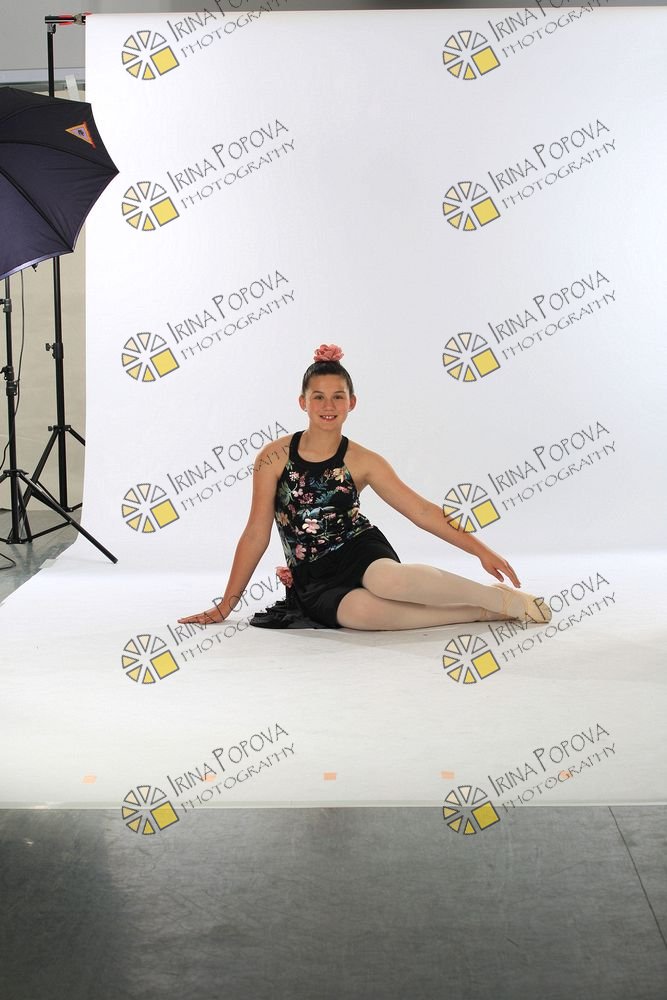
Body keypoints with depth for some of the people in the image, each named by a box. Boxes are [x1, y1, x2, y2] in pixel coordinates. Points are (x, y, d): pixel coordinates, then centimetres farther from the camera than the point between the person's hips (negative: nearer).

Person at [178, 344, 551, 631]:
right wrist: (226, 605, 4)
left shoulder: (362, 462, -1)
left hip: (359, 549, 0)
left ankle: (497, 597, -15)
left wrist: (481, 549, -9)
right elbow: (256, 534, 3)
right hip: (313, 579, 0)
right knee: (362, 609, -37)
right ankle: (480, 612, -23)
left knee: (390, 580, -39)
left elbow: (422, 510, -2)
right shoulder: (275, 457, -2)